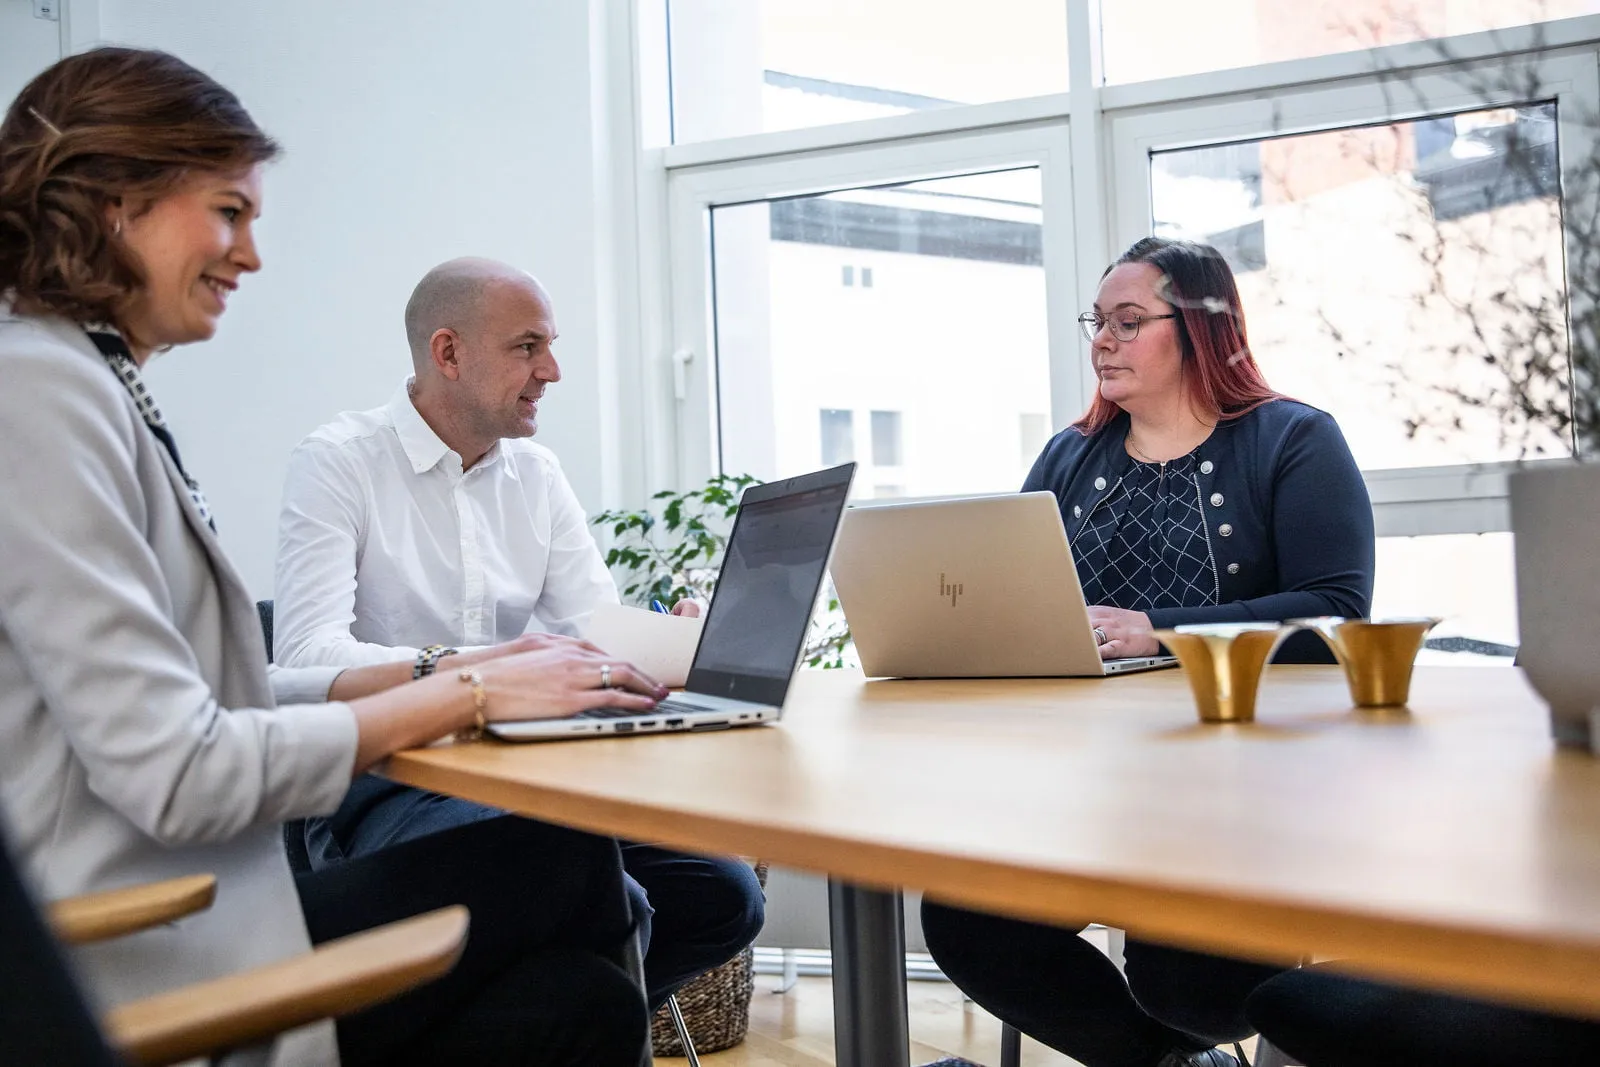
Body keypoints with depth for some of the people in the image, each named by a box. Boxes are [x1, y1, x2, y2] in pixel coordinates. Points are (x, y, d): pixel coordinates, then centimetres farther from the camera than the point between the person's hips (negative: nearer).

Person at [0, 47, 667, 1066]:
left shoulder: (95, 386, 12)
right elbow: (178, 776, -23)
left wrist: (435, 673, 2)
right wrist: (465, 695, -13)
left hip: (175, 922, 8)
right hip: (142, 981, -8)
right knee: (562, 860, -1)